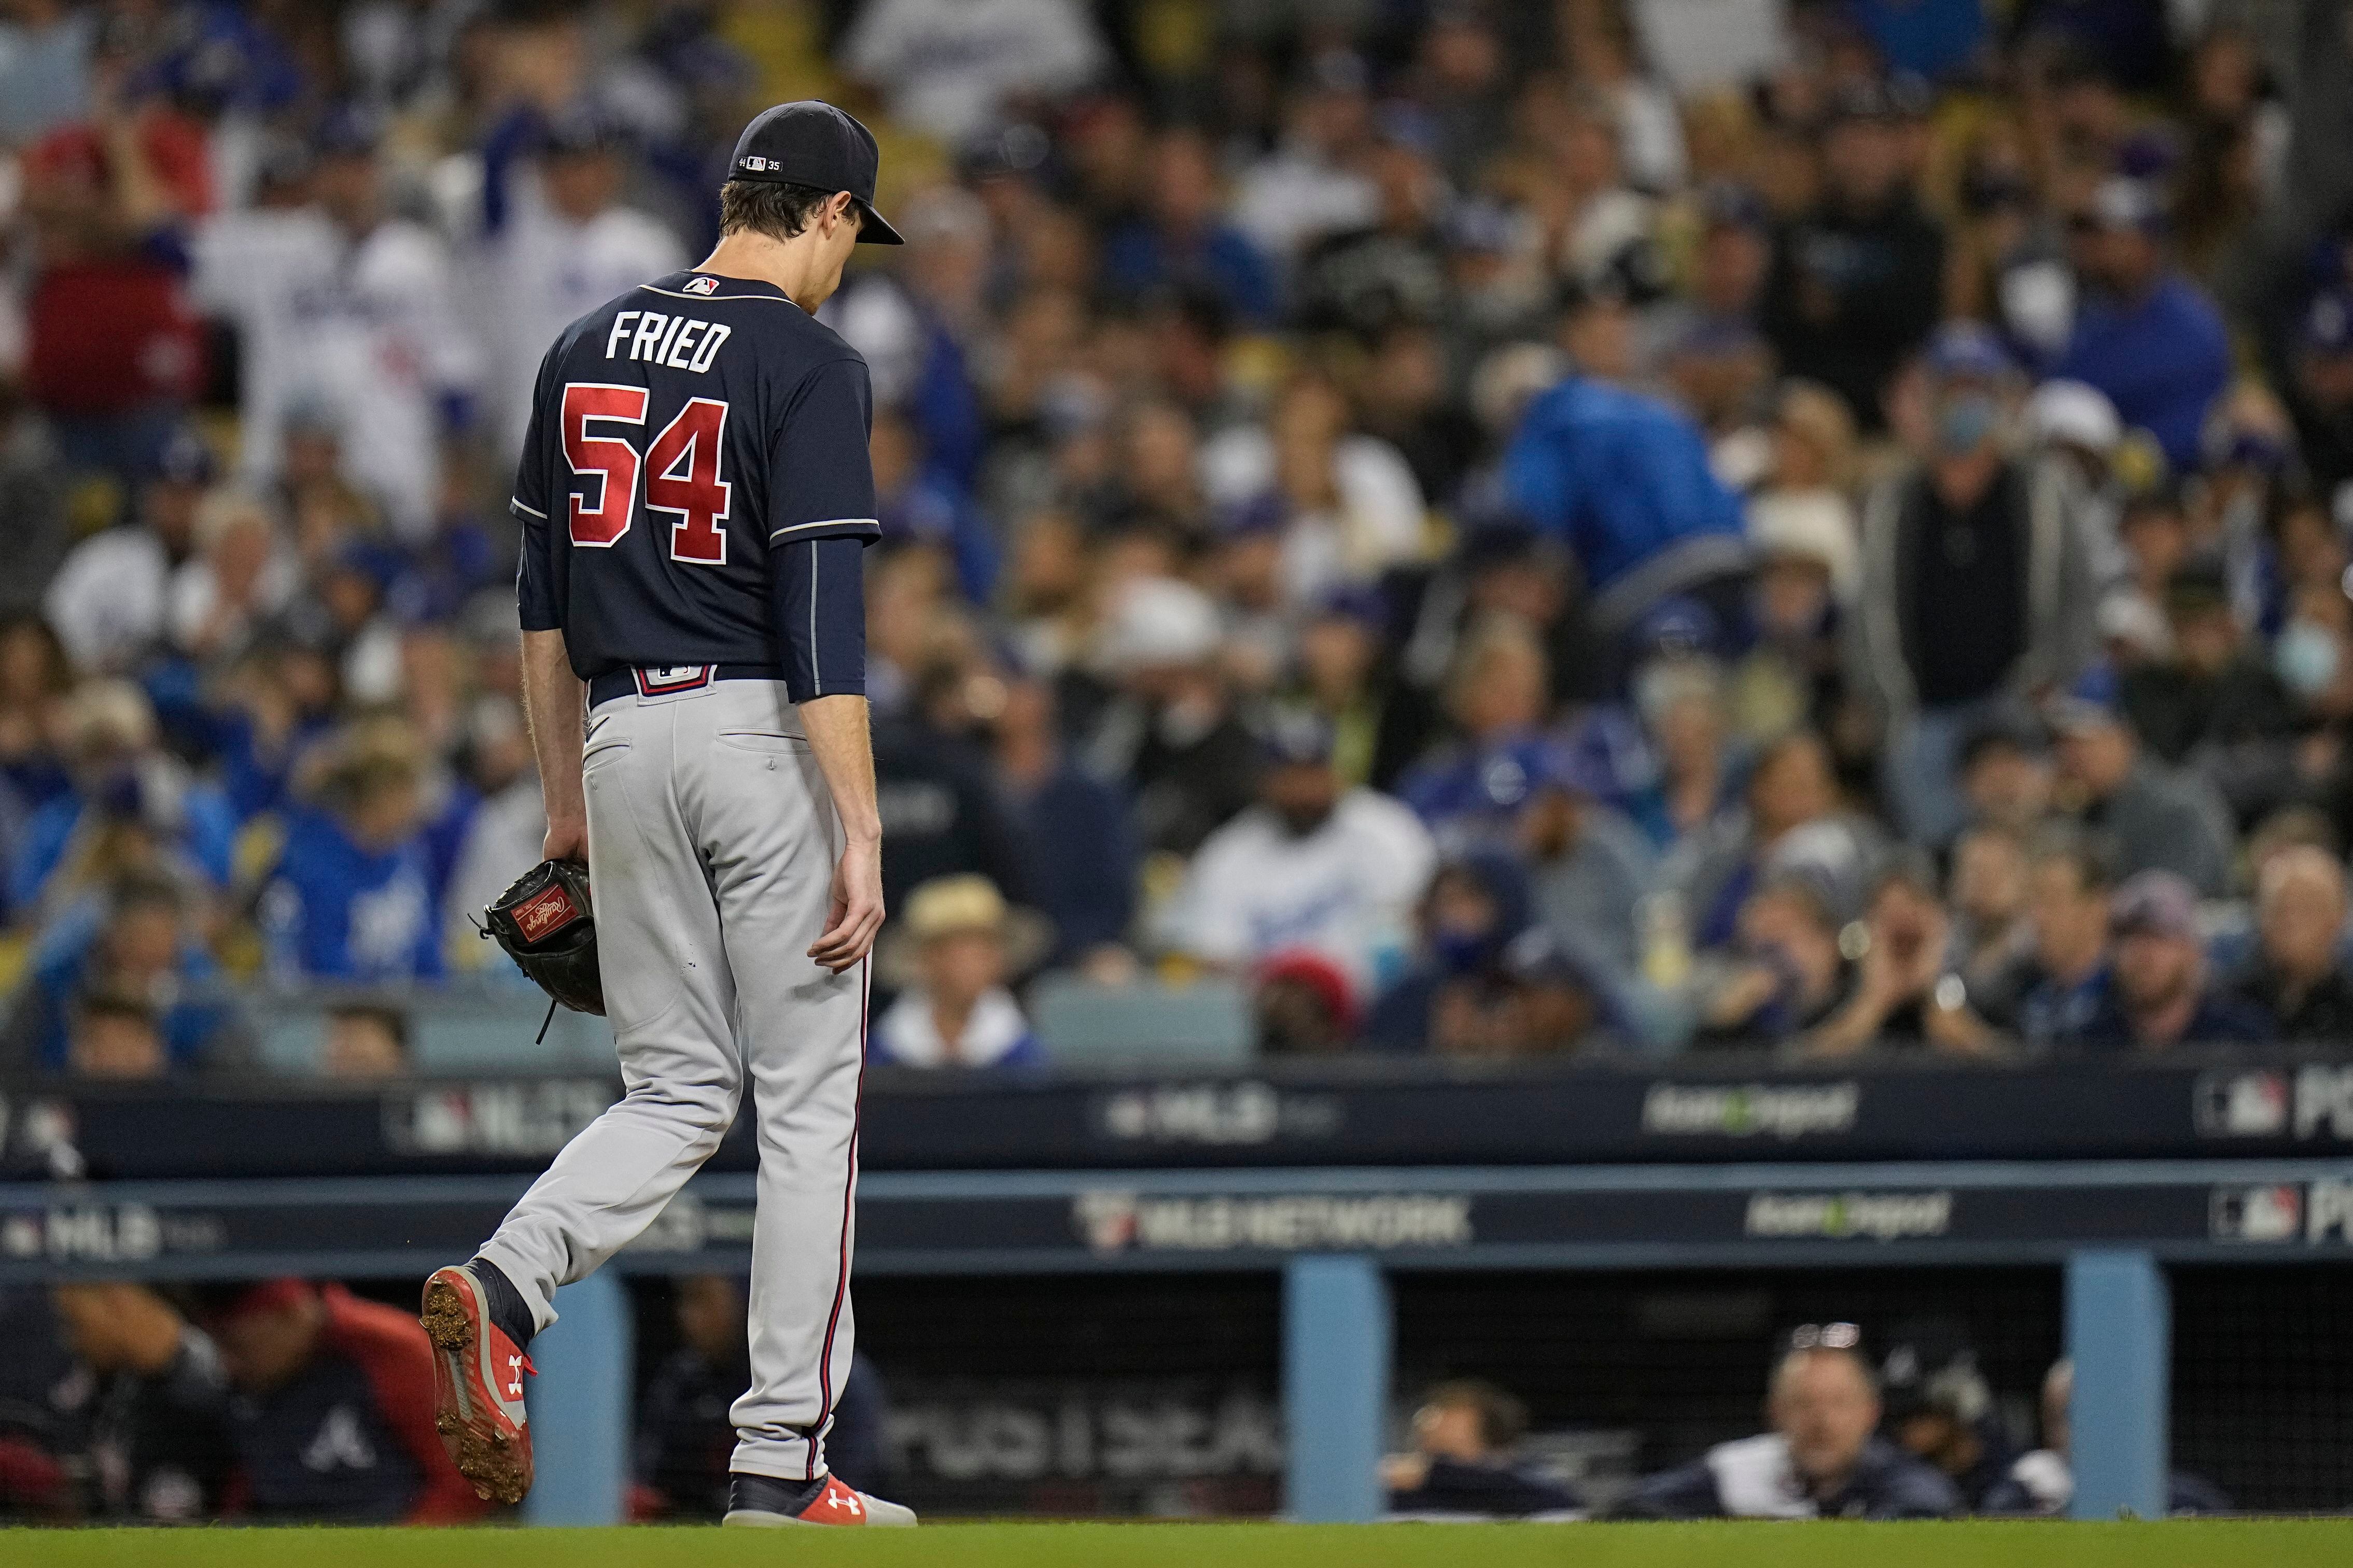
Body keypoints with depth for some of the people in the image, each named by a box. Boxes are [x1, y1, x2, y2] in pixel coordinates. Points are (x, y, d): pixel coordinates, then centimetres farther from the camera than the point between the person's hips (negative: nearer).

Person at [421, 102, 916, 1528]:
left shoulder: (589, 351, 11)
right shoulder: (810, 366, -9)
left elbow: (543, 598, 14)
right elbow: (822, 619, -16)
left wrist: (568, 798, 20)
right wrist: (861, 834, -16)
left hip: (625, 740, 6)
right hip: (766, 738, -6)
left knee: (680, 1092, 12)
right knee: (810, 1102, 2)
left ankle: (504, 1287, -16)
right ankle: (783, 1468, 1)